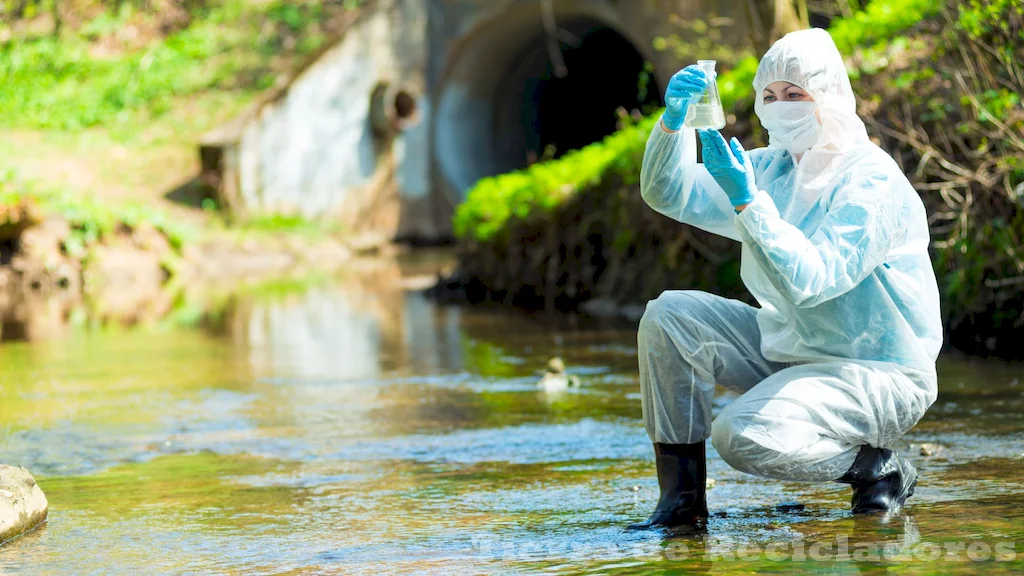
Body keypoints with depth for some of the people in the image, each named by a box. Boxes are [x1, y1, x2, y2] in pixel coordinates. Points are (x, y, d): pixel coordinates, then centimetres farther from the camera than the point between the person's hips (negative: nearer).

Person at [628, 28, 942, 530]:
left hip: (878, 372, -9)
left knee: (743, 436, -30)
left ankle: (880, 467, -4)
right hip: (790, 350, 9)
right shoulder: (772, 168, 7)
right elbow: (670, 194, 2)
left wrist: (748, 203, -33)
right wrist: (674, 120, -16)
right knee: (667, 317, -6)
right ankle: (682, 500, -2)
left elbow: (811, 281, -29)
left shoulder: (872, 181, -19)